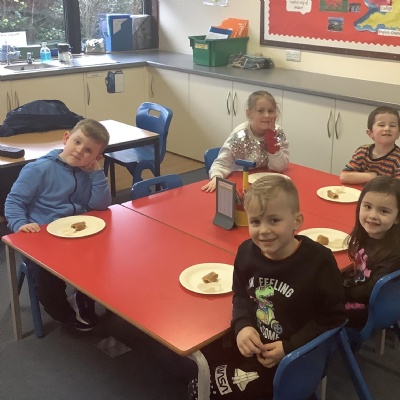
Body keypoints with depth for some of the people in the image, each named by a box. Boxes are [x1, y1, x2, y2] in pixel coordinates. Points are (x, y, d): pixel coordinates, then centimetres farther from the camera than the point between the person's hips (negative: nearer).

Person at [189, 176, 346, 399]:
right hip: (254, 346, 5)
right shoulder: (247, 252, -8)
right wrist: (243, 326, -12)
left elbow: (333, 317, -15)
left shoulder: (319, 261, -23)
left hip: (296, 358, -5)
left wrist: (289, 348, -19)